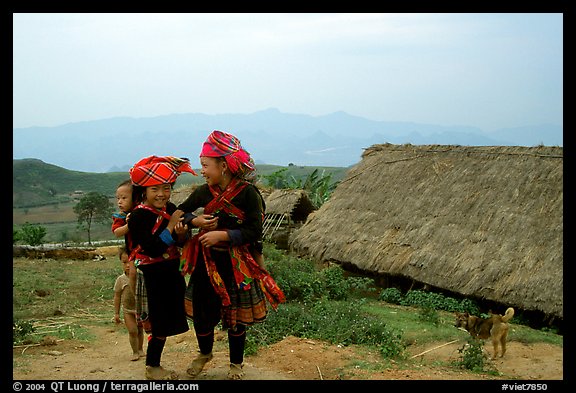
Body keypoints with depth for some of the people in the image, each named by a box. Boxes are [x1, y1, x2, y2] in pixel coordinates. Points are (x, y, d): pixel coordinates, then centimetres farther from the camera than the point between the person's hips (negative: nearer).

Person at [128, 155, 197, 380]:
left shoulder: (170, 209, 3)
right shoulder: (139, 216, -17)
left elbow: (180, 242, 10)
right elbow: (154, 249, -25)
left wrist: (182, 233, -13)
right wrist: (171, 225, -25)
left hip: (171, 273, 7)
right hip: (151, 275, -7)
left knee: (167, 322, 14)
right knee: (161, 324, -1)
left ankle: (154, 364, 29)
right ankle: (152, 368, 15)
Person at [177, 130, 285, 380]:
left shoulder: (247, 193, -16)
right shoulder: (204, 192, -2)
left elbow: (254, 232, -18)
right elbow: (181, 211, 12)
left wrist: (222, 235, -24)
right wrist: (195, 221, -9)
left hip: (235, 263, -4)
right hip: (205, 260, 4)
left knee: (235, 315, 10)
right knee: (201, 311, 11)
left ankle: (236, 363, 33)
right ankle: (205, 353, 41)